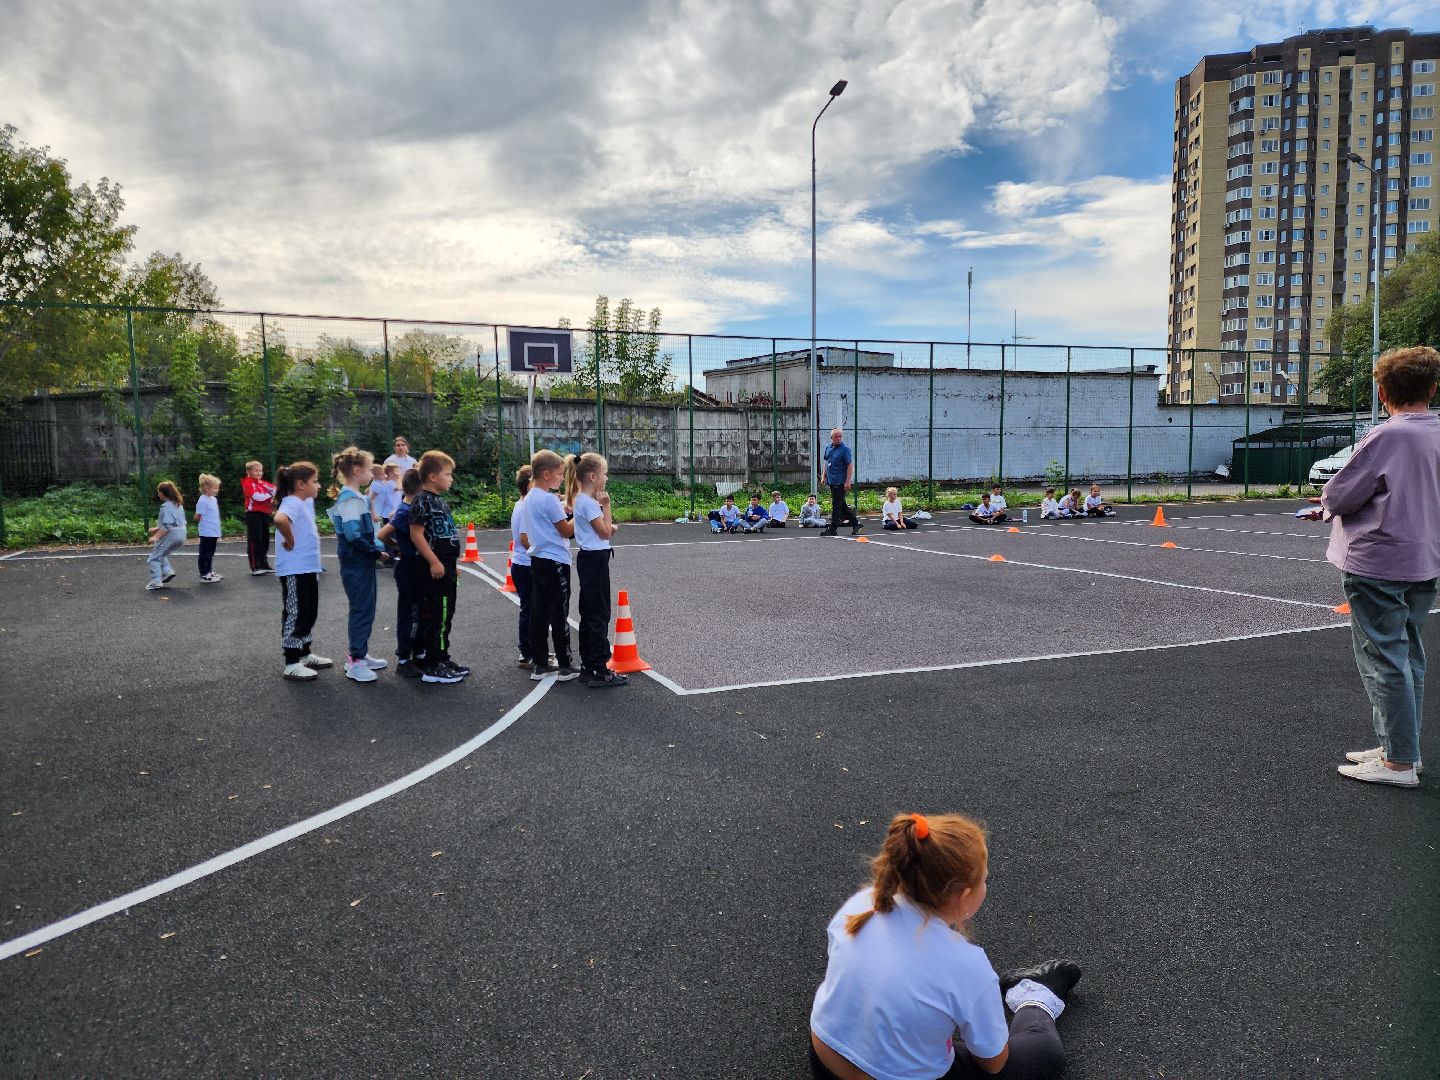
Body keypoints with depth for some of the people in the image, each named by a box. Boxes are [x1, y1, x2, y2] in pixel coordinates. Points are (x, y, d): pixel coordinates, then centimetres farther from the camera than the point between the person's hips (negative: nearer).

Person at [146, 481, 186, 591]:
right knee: (161, 554, 27)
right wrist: (158, 528, 24)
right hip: (181, 534, 9)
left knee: (154, 557, 1)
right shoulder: (178, 504, 12)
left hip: (170, 535, -9)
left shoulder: (165, 506, -15)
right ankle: (167, 571, 12)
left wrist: (157, 537, -21)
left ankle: (156, 581, -4)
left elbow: (167, 525, -22)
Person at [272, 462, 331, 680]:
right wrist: (290, 541, -26)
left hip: (308, 568, 10)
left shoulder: (306, 502, 11)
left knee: (309, 613, 18)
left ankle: (306, 654, 31)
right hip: (294, 571, -10)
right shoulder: (292, 503, -18)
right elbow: (280, 519, -41)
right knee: (295, 615, -2)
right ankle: (292, 664, 6)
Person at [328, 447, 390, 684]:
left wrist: (377, 547, 6)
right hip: (355, 564, -10)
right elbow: (353, 535, -23)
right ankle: (355, 662, 2)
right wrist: (377, 549, -15)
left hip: (363, 562, 10)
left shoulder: (356, 497, 13)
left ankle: (361, 654, 25)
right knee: (361, 610, -4)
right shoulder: (350, 498, -17)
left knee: (366, 610, 15)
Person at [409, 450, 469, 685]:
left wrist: (454, 564, 21)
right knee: (435, 617, -4)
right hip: (434, 568, -9)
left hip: (446, 567, 9)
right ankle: (432, 667, 2)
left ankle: (443, 659, 24)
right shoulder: (423, 501, -13)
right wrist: (434, 562, -20)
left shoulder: (441, 501, 15)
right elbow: (416, 534, -19)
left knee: (446, 615, 15)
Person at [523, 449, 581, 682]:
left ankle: (539, 664, 15)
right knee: (559, 614, -2)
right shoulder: (550, 499, -16)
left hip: (538, 560, 9)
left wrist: (564, 510, 10)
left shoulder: (530, 498, 11)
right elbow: (566, 531, -11)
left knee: (539, 613, 10)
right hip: (555, 561, -8)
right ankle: (564, 666, 4)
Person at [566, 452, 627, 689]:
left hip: (589, 559, 10)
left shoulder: (581, 500, 13)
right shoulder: (588, 503, -17)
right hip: (595, 560, -10)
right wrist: (606, 505, -11)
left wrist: (609, 526, 1)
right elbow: (605, 532, -15)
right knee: (599, 615, -7)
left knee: (589, 613, 14)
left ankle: (588, 665, 22)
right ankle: (599, 672, -5)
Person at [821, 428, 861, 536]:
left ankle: (832, 529, 1)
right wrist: (823, 476, 16)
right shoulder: (828, 448, 11)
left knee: (836, 505, -4)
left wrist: (848, 482, -20)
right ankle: (855, 523, 24)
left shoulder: (845, 449, -11)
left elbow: (850, 465, -14)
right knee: (841, 505, 13)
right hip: (831, 481, 8)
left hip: (840, 482, -8)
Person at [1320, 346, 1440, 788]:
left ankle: (1399, 762, 5)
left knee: (1384, 661, -1)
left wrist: (1327, 499, 8)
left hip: (1378, 565, -8)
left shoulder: (1386, 437, -19)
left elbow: (1338, 498, -15)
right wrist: (1338, 504, 16)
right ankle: (1403, 747, 26)